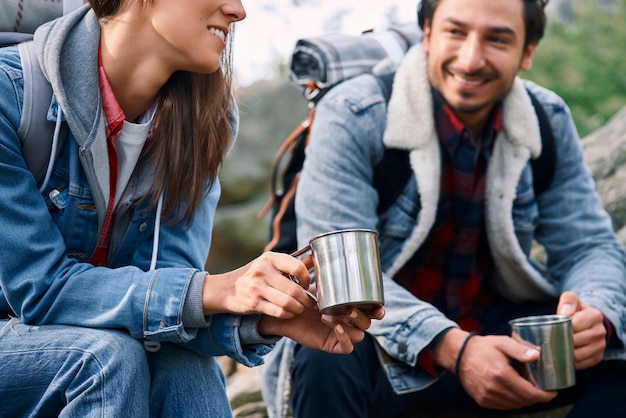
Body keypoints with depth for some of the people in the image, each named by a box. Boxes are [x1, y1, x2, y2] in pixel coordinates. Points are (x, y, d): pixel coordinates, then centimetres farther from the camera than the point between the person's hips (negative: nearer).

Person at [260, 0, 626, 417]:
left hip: (496, 331, 5)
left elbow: (590, 246, 1)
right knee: (330, 357, -37)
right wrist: (452, 349, -38)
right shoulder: (352, 117, -15)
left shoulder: (549, 121, -1)